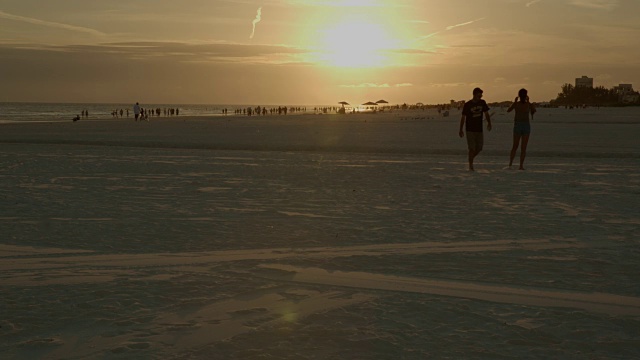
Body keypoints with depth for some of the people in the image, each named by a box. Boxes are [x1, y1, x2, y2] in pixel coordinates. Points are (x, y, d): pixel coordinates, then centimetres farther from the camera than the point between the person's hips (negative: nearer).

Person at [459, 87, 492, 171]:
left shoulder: (482, 103, 3)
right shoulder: (467, 105, -8)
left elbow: (486, 114, 9)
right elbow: (463, 117, -3)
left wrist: (489, 123, -8)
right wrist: (461, 130, -4)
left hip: (479, 129, 4)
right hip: (470, 130, -4)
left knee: (479, 148, 6)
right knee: (472, 148, -8)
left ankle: (471, 159, 30)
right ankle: (470, 165, 1)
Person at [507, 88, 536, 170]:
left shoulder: (516, 104, -6)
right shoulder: (529, 104, -7)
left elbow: (508, 110, 13)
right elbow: (534, 111, 14)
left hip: (517, 126, 1)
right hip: (526, 126, -1)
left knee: (515, 146, 15)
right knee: (523, 147, 3)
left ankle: (510, 163, 6)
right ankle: (521, 165, -2)